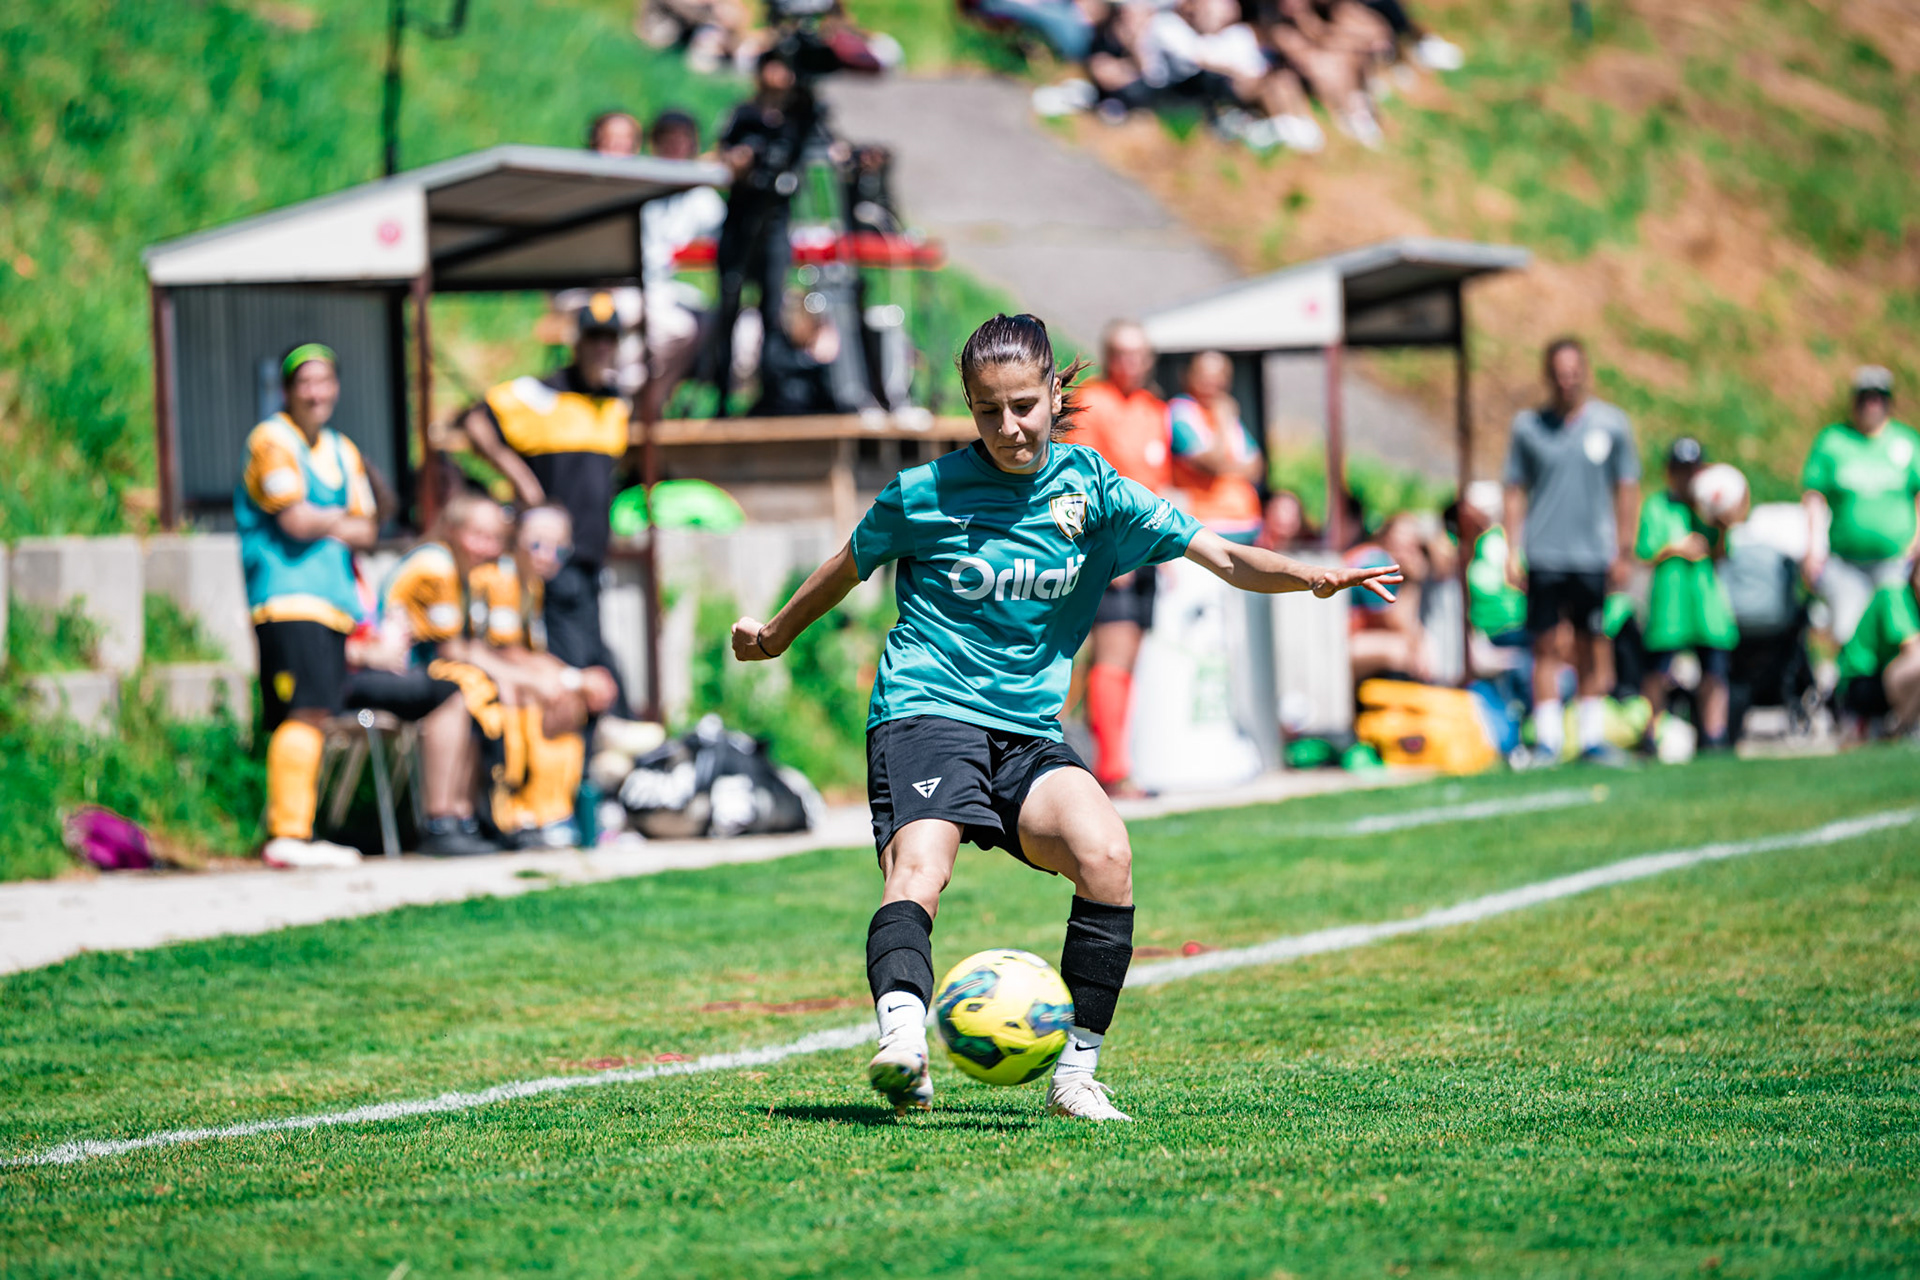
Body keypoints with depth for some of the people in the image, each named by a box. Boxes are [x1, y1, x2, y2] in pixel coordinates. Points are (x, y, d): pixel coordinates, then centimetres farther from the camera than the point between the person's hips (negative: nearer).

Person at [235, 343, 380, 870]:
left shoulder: (342, 452, 21)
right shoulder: (271, 441, -4)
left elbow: (366, 532, 16)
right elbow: (296, 519, -13)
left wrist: (322, 524, -3)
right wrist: (340, 518, 5)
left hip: (333, 600, 8)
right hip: (288, 597, -8)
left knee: (314, 716, 5)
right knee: (305, 712, -17)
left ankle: (297, 834, 7)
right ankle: (287, 834, -20)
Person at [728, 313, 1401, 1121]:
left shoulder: (1091, 488, 4)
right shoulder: (925, 492, 0)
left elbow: (1224, 558, -1)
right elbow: (848, 569, 20)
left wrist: (1312, 577, -19)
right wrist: (776, 634, 33)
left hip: (1028, 733, 3)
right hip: (925, 714, -3)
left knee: (1106, 855, -24)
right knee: (918, 872, -30)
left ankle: (1075, 1075, -16)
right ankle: (901, 1042, -52)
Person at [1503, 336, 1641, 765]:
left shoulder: (1610, 423, 5)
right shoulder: (1528, 425, 5)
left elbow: (1627, 488, 9)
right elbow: (1515, 491, 8)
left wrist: (1624, 552, 3)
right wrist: (1512, 552, 1)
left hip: (1594, 554, 0)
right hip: (1544, 556, 0)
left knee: (1592, 649, 3)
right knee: (1546, 647, -2)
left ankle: (1592, 736, 10)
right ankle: (1547, 739, 1)